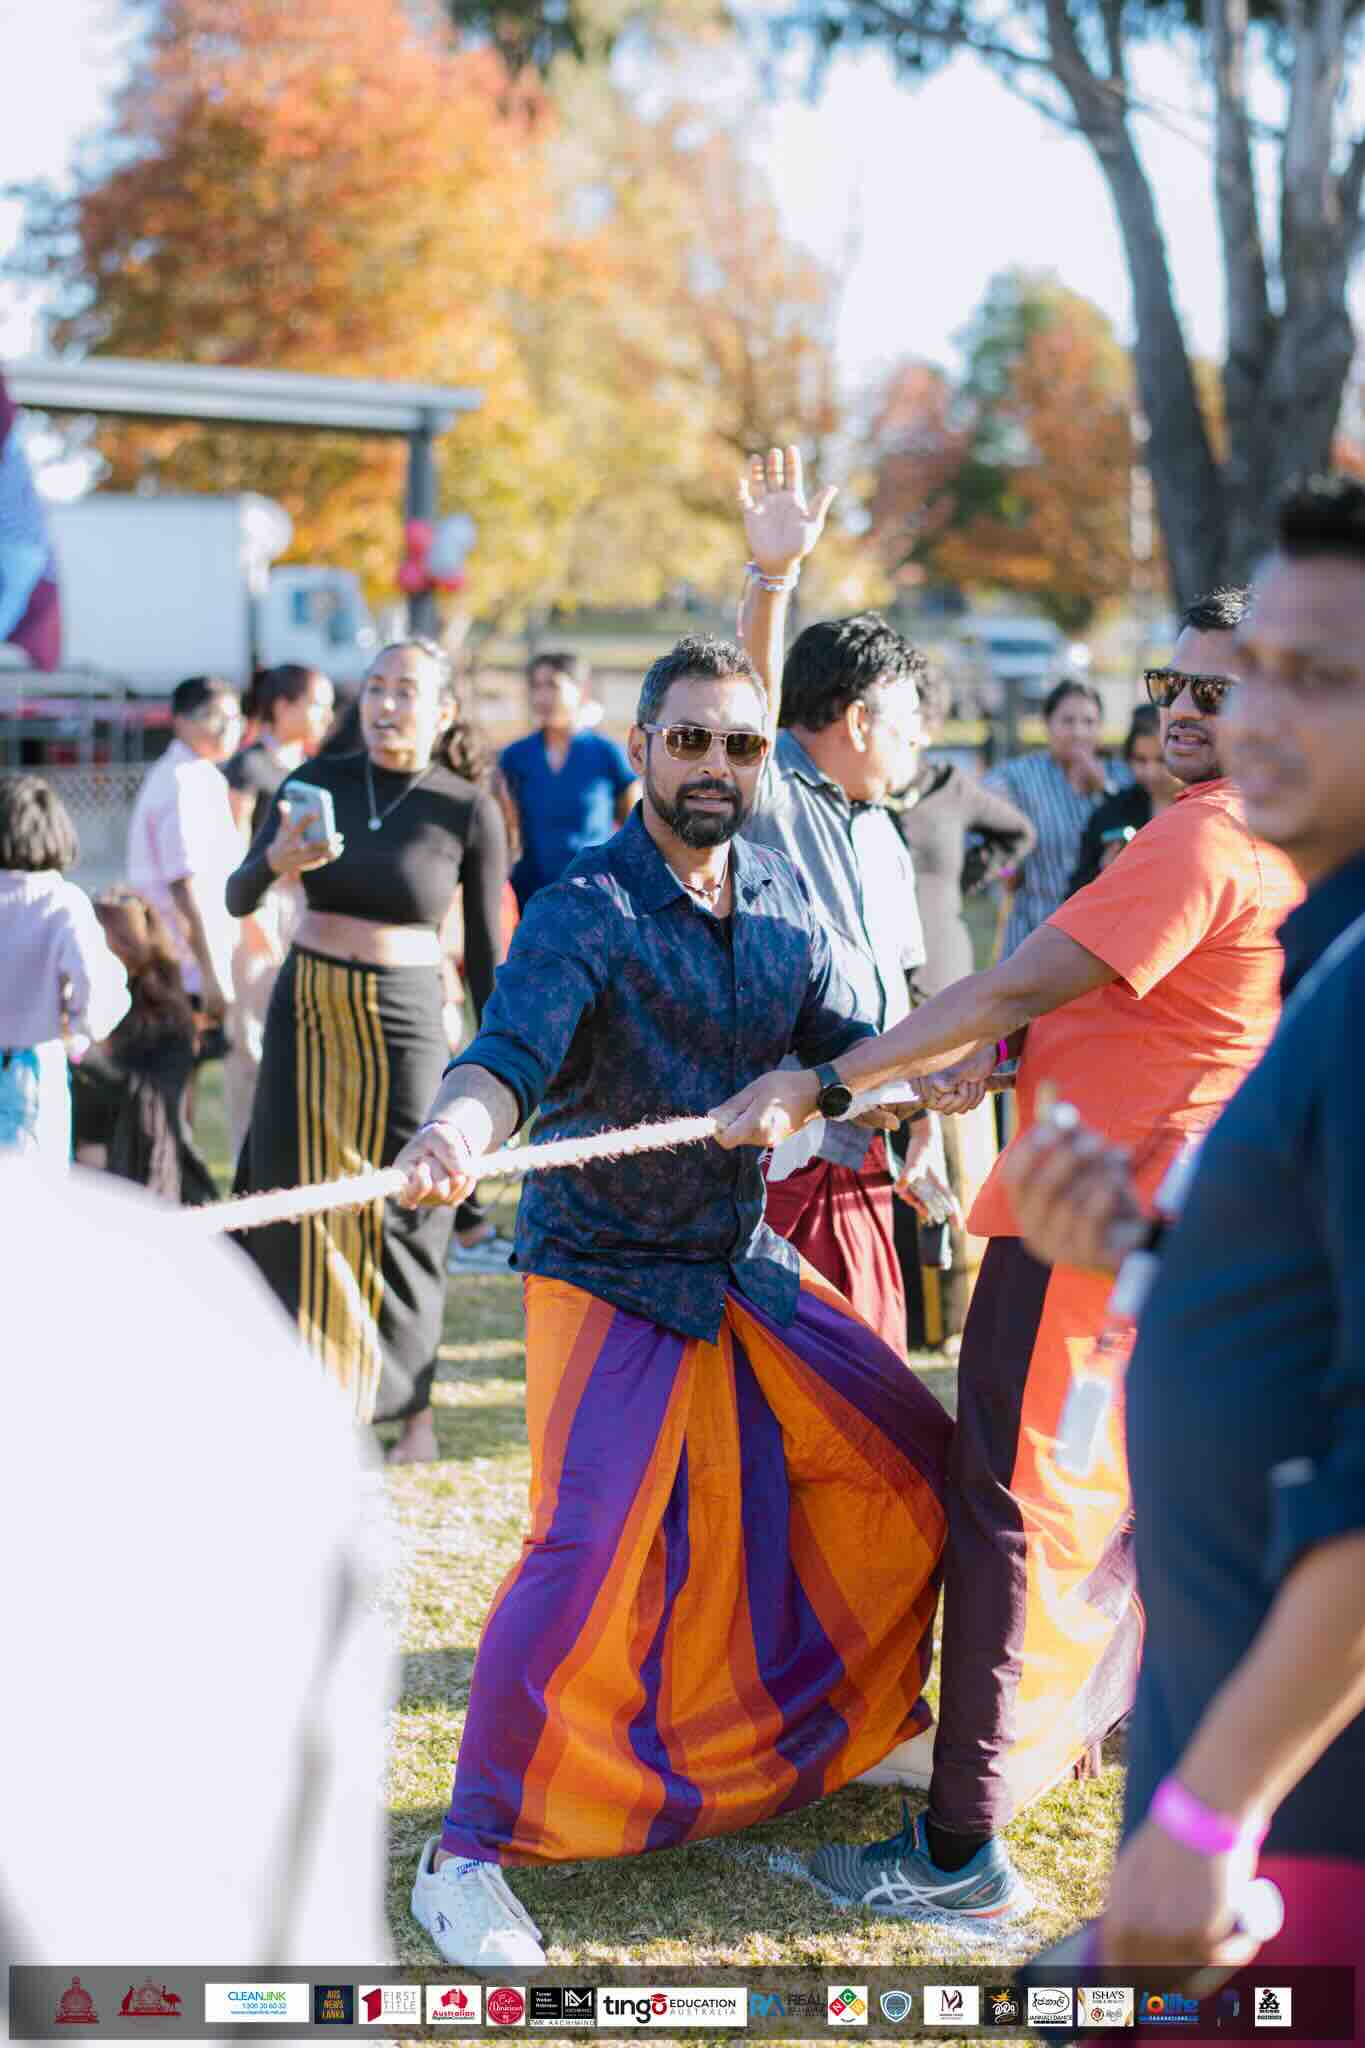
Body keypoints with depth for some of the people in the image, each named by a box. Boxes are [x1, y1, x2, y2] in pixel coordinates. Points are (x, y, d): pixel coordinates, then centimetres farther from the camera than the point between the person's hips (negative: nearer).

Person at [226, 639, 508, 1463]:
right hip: (308, 1011, 3)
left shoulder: (469, 813, -6)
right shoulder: (319, 781, 0)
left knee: (400, 1211, 1)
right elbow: (238, 898, -4)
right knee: (293, 1199, 2)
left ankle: (413, 1403, 16)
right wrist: (276, 860, -26)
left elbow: (486, 951, 0)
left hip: (405, 1021, -3)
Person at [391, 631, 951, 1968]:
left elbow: (839, 1038, 5)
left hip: (743, 1259, 7)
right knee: (587, 1549, -19)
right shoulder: (586, 913, -18)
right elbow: (512, 1055, -32)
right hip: (605, 1274, -7)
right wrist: (457, 1132, -55)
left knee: (915, 1455, 11)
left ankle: (856, 1730, 33)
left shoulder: (780, 892, 2)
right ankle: (467, 1854, -5)